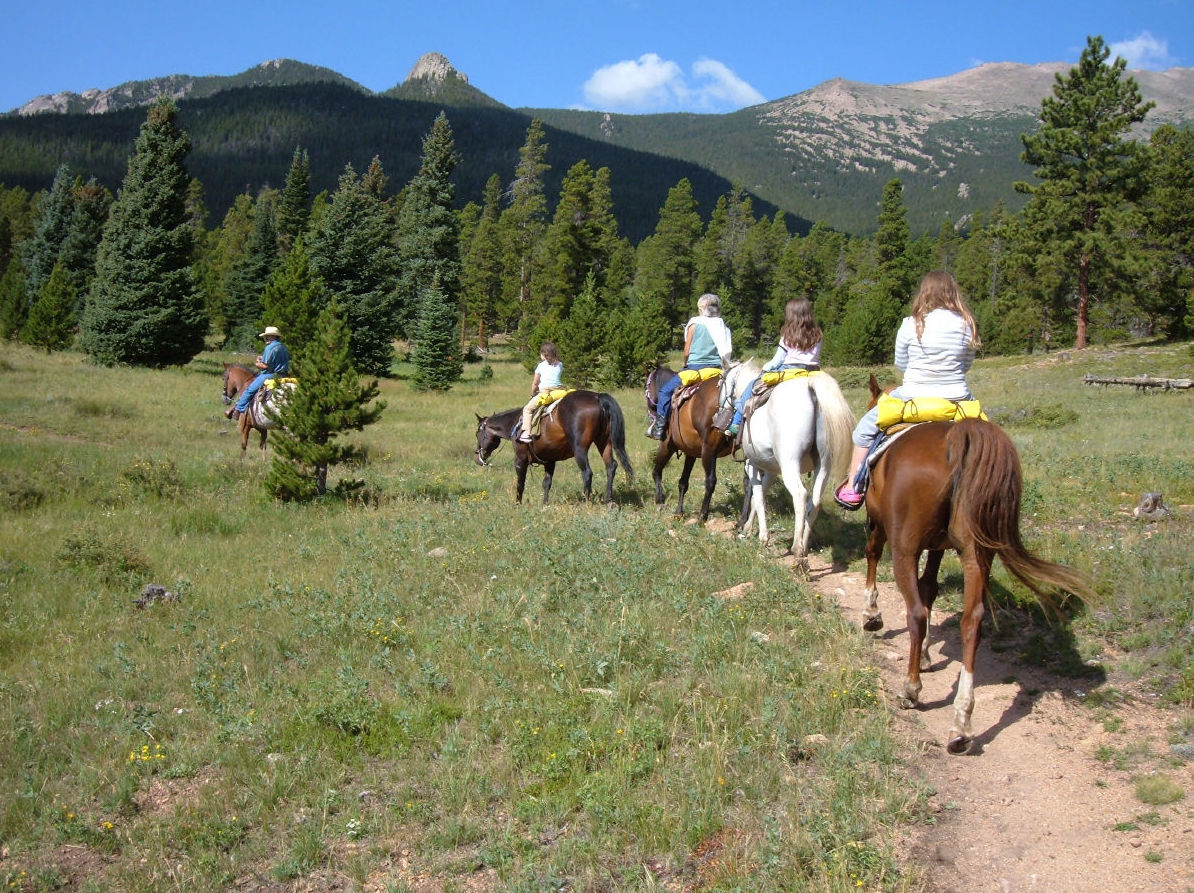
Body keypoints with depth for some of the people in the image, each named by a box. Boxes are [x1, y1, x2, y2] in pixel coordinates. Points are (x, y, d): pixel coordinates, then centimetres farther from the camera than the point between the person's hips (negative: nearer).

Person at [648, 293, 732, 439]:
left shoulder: (695, 324, -3)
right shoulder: (723, 327, 9)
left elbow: (686, 352, -2)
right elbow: (727, 352, 8)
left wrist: (685, 365, 17)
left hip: (695, 367, -5)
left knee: (665, 390, 6)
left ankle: (659, 427, -1)